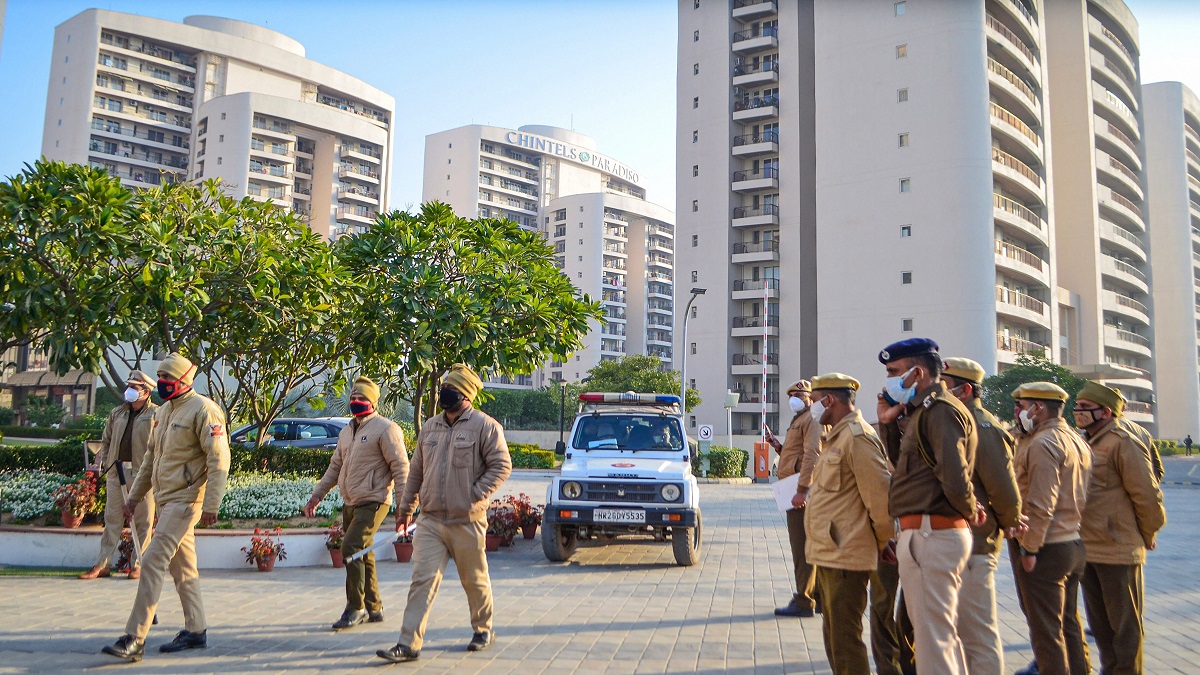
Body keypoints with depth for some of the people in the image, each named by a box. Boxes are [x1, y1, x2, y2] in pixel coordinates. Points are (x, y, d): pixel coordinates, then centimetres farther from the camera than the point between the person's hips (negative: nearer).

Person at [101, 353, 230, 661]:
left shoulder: (203, 410, -13)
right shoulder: (162, 412, 15)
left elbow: (219, 459, -18)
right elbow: (151, 458, 23)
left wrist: (211, 505, -22)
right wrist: (134, 495, 20)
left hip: (185, 501, -9)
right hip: (166, 500, 9)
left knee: (153, 562, -12)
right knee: (183, 568, 13)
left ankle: (134, 639, -7)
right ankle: (196, 630, 23)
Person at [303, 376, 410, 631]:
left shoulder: (385, 429, -11)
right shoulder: (347, 431, 14)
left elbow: (401, 468, -13)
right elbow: (335, 467, 22)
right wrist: (317, 495, 15)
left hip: (373, 503, -8)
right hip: (351, 504, 8)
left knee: (351, 548, -16)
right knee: (363, 556, 13)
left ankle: (355, 608, -3)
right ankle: (373, 609, 24)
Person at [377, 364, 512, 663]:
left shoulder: (485, 426, -8)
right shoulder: (430, 427, 11)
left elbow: (501, 465, -11)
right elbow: (416, 470, 18)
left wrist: (475, 495, -17)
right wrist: (405, 506, 19)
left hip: (467, 522, -4)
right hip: (430, 520, 4)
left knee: (475, 580, 11)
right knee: (422, 580, -1)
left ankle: (483, 630, 32)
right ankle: (408, 644, 2)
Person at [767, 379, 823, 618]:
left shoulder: (812, 420, -8)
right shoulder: (799, 421, 25)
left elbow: (812, 455, -20)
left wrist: (801, 490, -26)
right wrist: (779, 447, 12)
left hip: (802, 491, -11)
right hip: (797, 491, 11)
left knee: (802, 547, -9)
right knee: (809, 547, 14)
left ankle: (803, 602, -6)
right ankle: (818, 596, 22)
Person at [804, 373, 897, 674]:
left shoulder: (857, 436, -16)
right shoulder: (835, 437, 17)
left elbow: (880, 493, -19)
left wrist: (883, 540, -7)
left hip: (846, 556, -10)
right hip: (829, 553, 10)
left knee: (844, 637, -3)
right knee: (833, 635, 19)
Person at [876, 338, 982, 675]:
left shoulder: (940, 409, -17)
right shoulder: (921, 411, 14)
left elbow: (954, 479, -27)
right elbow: (904, 464, 20)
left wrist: (969, 512, -8)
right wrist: (889, 423, 8)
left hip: (930, 535, -10)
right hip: (924, 533, 10)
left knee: (932, 637, -1)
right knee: (943, 631, 21)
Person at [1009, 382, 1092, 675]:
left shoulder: (1042, 444, -17)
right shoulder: (1076, 440, 13)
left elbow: (1040, 504, -22)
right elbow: (1078, 494, 15)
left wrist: (1029, 548, -18)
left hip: (1045, 549, -9)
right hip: (1074, 544, 10)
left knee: (1045, 628, 1)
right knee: (1069, 621, 19)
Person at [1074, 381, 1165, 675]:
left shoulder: (1123, 443, -14)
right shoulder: (1085, 444, 11)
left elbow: (1148, 496, -13)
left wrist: (1147, 536, -3)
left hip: (1118, 550, -8)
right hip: (1087, 549, 8)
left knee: (1124, 625, 5)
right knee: (1099, 622, 18)